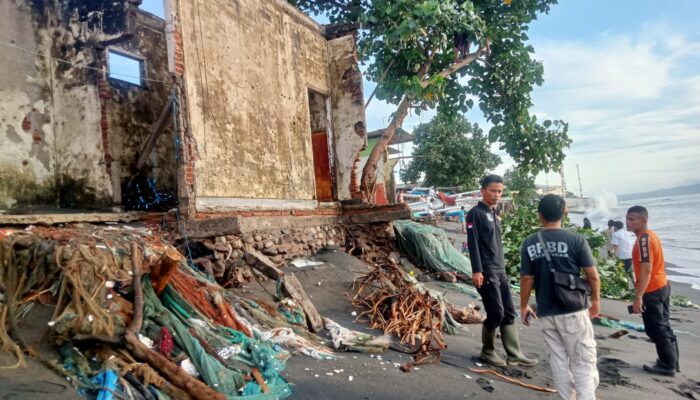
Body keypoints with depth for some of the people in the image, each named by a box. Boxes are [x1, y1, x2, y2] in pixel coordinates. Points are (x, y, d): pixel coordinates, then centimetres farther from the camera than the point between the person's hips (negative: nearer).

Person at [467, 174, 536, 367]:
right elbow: (472, 243, -15)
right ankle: (487, 351, 12)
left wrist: (501, 266, 19)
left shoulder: (494, 213, 18)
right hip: (486, 272, -8)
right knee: (496, 313, -6)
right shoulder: (475, 213, -8)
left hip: (500, 271, 8)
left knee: (509, 313, 8)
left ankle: (514, 355, 14)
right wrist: (477, 270, -21)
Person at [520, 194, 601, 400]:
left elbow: (526, 279, 0)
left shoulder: (529, 243, -3)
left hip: (546, 312, 3)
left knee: (558, 360, 14)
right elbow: (593, 276, -5)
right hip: (573, 311, -2)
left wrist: (524, 306, 13)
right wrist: (595, 300, 12)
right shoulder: (576, 240, -10)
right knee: (583, 361, 7)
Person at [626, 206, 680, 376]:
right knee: (663, 327, 18)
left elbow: (646, 270, -27)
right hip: (662, 286, 10)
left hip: (652, 291, -10)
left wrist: (638, 297, -26)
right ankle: (671, 363, 27)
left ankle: (667, 366, 12)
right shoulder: (650, 235, 10)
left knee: (655, 330, 2)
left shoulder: (643, 239, -22)